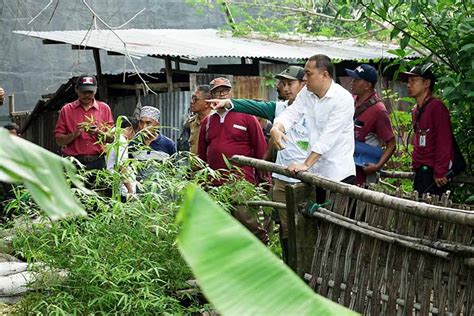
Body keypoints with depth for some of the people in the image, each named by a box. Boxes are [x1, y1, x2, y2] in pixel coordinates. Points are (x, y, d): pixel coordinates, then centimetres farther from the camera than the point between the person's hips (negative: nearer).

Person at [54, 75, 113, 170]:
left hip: (97, 162, 1)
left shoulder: (104, 108, 9)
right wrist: (74, 134, -13)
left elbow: (111, 138, 8)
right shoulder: (66, 110, 6)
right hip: (74, 162, -1)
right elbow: (59, 140, 4)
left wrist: (98, 133, -11)